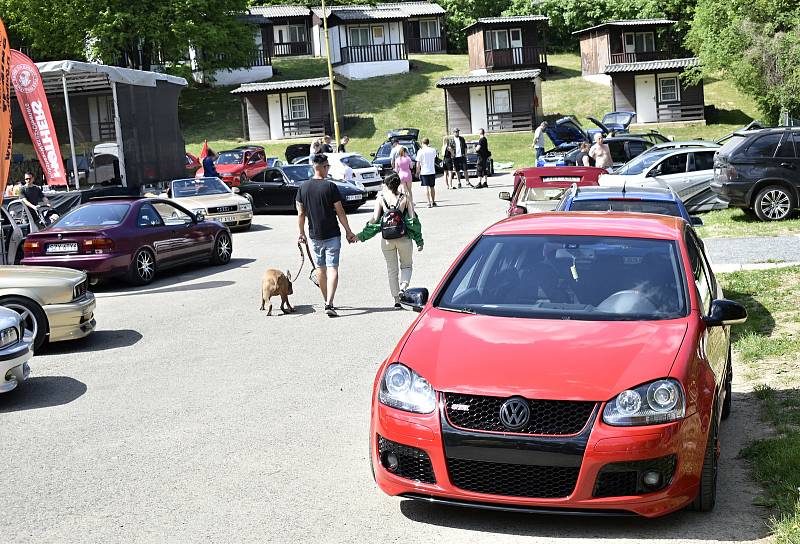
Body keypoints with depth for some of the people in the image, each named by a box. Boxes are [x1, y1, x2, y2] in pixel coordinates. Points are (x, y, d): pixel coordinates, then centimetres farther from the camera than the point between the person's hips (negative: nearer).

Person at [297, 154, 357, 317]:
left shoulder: (303, 188, 0)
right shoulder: (330, 186, -11)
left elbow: (300, 214, 3)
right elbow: (340, 212, -8)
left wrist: (302, 234, 14)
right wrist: (349, 232, 1)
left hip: (315, 236, 4)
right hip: (332, 234, -4)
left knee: (320, 269, 16)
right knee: (332, 268, -5)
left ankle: (327, 301, 28)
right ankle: (329, 304, -19)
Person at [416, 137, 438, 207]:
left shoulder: (420, 151, -9)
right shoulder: (433, 150, 2)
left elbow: (418, 163, -8)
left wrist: (417, 172, 1)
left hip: (424, 172, -4)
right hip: (432, 171, 4)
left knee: (426, 187, -3)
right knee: (432, 187, 14)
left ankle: (429, 202, -11)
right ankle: (433, 202, 21)